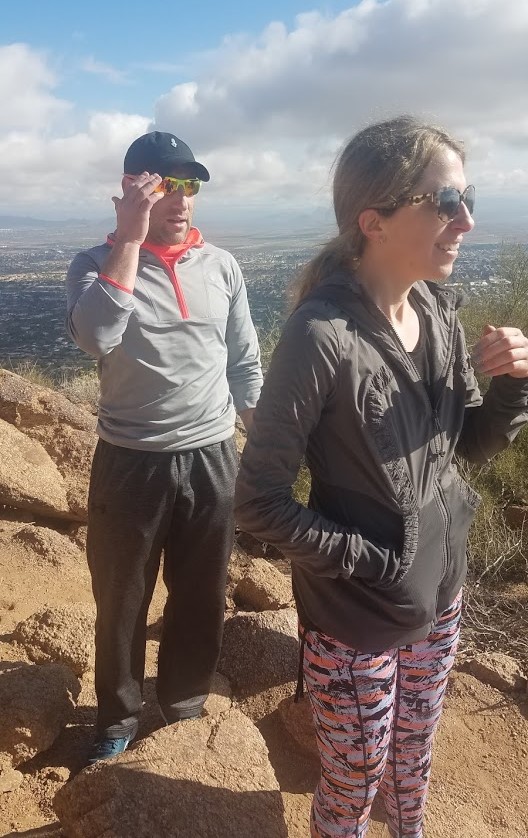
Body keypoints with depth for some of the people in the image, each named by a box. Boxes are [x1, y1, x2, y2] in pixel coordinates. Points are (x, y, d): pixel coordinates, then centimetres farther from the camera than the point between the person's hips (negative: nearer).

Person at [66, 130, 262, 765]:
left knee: (201, 598, 17)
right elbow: (95, 336, -26)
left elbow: (245, 365, 10)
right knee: (121, 602, 14)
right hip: (131, 464, -2)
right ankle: (118, 715, 39)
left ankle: (185, 704, 43)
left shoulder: (221, 267, 3)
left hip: (212, 461, 3)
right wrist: (130, 238, -23)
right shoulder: (97, 264, -4)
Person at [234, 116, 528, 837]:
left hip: (439, 595, 6)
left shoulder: (440, 312, -5)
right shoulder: (323, 337, -27)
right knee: (355, 780, 19)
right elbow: (259, 503, -22)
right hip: (355, 618, -6)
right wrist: (365, 560, -19)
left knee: (413, 752, 29)